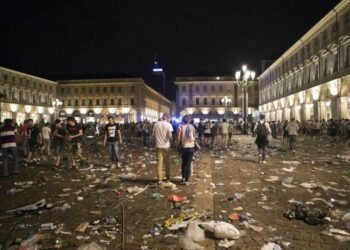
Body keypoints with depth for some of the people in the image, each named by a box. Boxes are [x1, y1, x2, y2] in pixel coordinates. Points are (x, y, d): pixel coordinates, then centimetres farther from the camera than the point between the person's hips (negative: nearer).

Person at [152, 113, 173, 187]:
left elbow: (153, 135, 6)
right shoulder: (168, 124, -8)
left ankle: (160, 180, -6)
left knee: (159, 163, 1)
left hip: (158, 146, 2)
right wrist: (171, 139, 2)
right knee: (167, 162, 16)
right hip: (166, 146, -2)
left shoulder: (156, 124, 2)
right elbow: (170, 135, -20)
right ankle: (168, 177, 31)